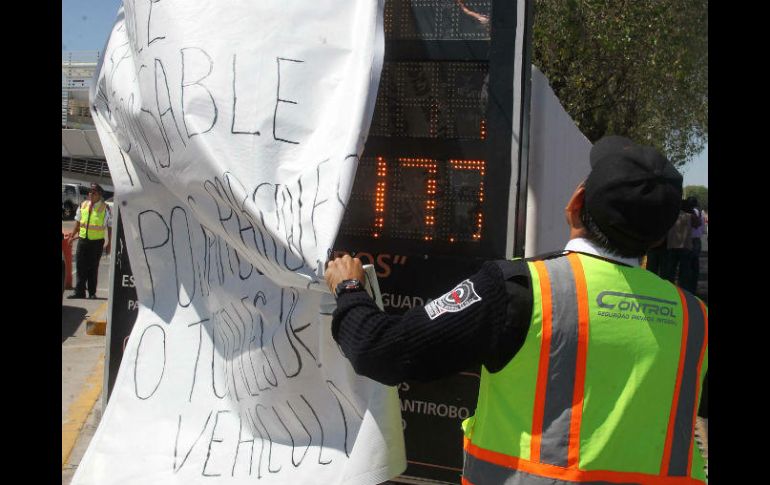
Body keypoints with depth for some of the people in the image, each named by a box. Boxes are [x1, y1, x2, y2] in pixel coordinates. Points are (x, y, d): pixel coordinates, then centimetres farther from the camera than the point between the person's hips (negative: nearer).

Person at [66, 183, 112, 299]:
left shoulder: (105, 208, -4)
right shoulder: (83, 205, 7)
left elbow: (110, 227, -1)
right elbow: (77, 222, 16)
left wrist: (109, 243, -4)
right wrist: (72, 235, 9)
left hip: (97, 242, -3)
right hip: (82, 239, 3)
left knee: (93, 268, 4)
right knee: (80, 267, 2)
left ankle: (92, 293, 13)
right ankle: (79, 292, 7)